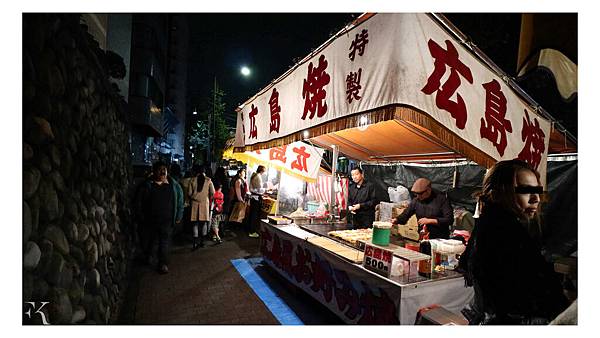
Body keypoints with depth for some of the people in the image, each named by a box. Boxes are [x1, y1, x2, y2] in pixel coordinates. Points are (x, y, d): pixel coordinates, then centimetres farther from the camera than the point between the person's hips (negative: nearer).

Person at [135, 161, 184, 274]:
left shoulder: (173, 185, -1)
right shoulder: (147, 185, -2)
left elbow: (180, 201, 4)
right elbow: (140, 202, 6)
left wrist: (178, 217, 3)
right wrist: (142, 217, 3)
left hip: (167, 221, -1)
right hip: (151, 220, 1)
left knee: (165, 242, 2)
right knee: (152, 239, 18)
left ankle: (163, 264, 14)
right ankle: (147, 255, 46)